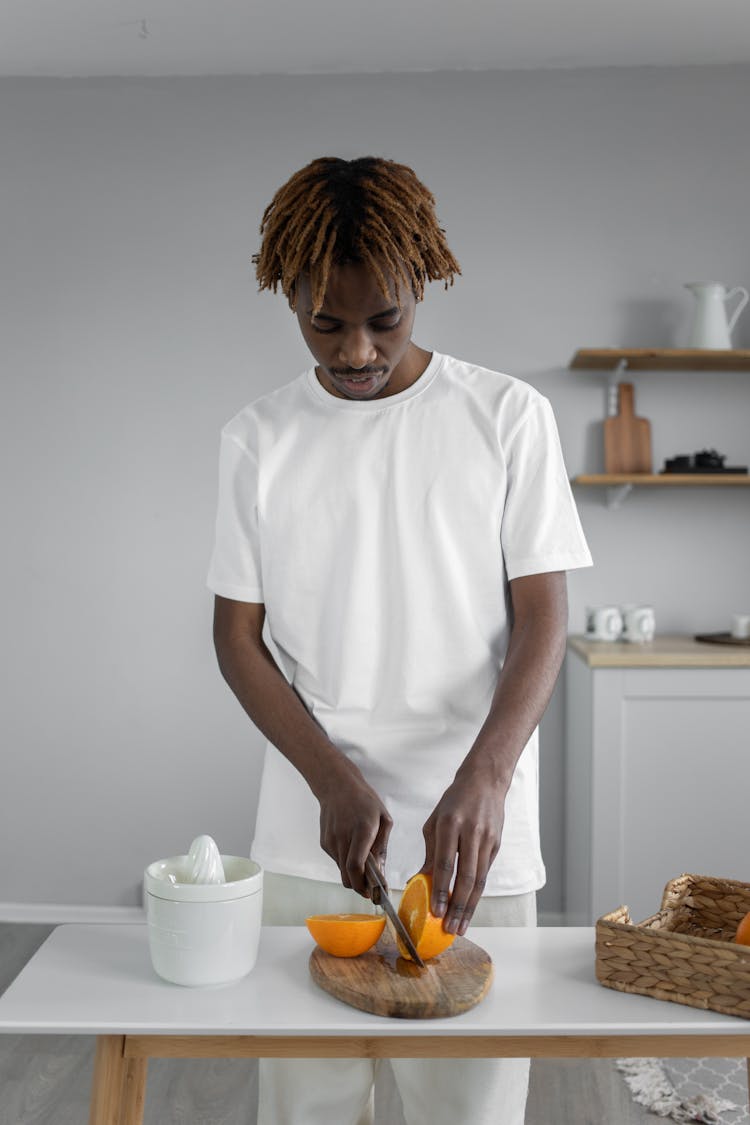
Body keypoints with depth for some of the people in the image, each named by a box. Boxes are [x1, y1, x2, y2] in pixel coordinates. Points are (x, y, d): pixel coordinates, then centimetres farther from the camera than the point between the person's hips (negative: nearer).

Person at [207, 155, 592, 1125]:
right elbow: (237, 635, 3)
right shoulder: (259, 439, 2)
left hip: (475, 838, -1)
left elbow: (541, 620, -4)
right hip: (309, 842, 2)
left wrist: (482, 779, -19)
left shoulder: (508, 417, -2)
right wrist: (333, 781, -10)